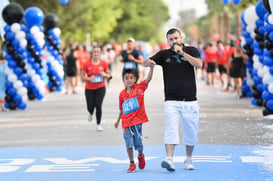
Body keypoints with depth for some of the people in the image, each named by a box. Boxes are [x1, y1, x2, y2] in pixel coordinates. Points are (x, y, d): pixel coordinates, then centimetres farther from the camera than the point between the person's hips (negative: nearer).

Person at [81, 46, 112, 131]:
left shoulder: (104, 63, -1)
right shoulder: (87, 64, -5)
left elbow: (109, 76, 7)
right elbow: (82, 76, 0)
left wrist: (104, 74, -15)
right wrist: (89, 78, -19)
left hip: (100, 87, 0)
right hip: (89, 88, 0)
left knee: (98, 106, -12)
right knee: (90, 107, 2)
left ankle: (98, 124, 5)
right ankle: (90, 113, 43)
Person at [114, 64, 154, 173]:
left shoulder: (139, 88, -3)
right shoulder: (122, 94, 6)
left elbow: (148, 79, -18)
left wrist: (151, 68, -33)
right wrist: (118, 121, 23)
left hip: (137, 121, -2)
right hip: (126, 123, 2)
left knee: (138, 144, 2)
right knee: (129, 143, -1)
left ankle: (140, 156, 33)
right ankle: (132, 164, 9)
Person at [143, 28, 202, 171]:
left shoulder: (191, 51, 5)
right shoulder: (164, 54, 7)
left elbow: (198, 64, -13)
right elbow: (145, 63, 2)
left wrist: (182, 52, -16)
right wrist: (148, 61, -23)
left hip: (190, 101, 0)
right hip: (171, 101, 0)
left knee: (191, 132, 6)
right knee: (170, 129, -17)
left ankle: (188, 160, 23)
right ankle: (169, 159, -26)